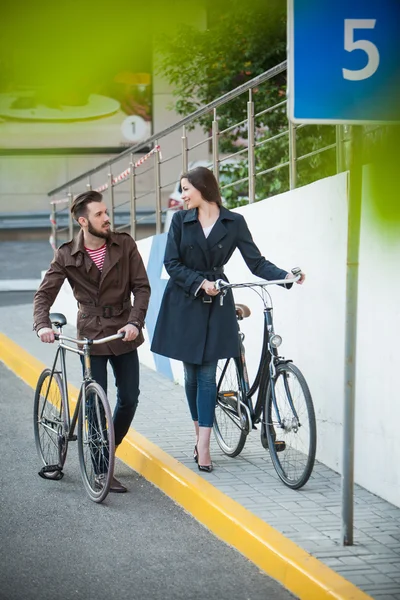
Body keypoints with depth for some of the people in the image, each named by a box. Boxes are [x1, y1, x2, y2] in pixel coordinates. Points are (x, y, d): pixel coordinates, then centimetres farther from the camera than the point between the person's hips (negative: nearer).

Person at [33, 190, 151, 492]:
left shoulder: (125, 245, -4)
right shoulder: (68, 256, -6)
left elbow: (142, 286, -5)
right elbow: (44, 294, -7)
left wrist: (135, 322, -20)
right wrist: (43, 325, -25)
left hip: (124, 333, 2)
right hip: (91, 336, -2)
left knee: (129, 398, 7)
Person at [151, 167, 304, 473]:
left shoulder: (234, 222, -2)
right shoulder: (181, 220, 1)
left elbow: (256, 261, -5)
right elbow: (172, 263, -2)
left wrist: (285, 275, -20)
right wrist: (200, 282, -16)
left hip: (216, 304, -1)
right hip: (184, 303, 2)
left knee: (207, 374, -5)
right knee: (192, 373, 5)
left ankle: (203, 447, -8)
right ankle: (200, 435, 18)